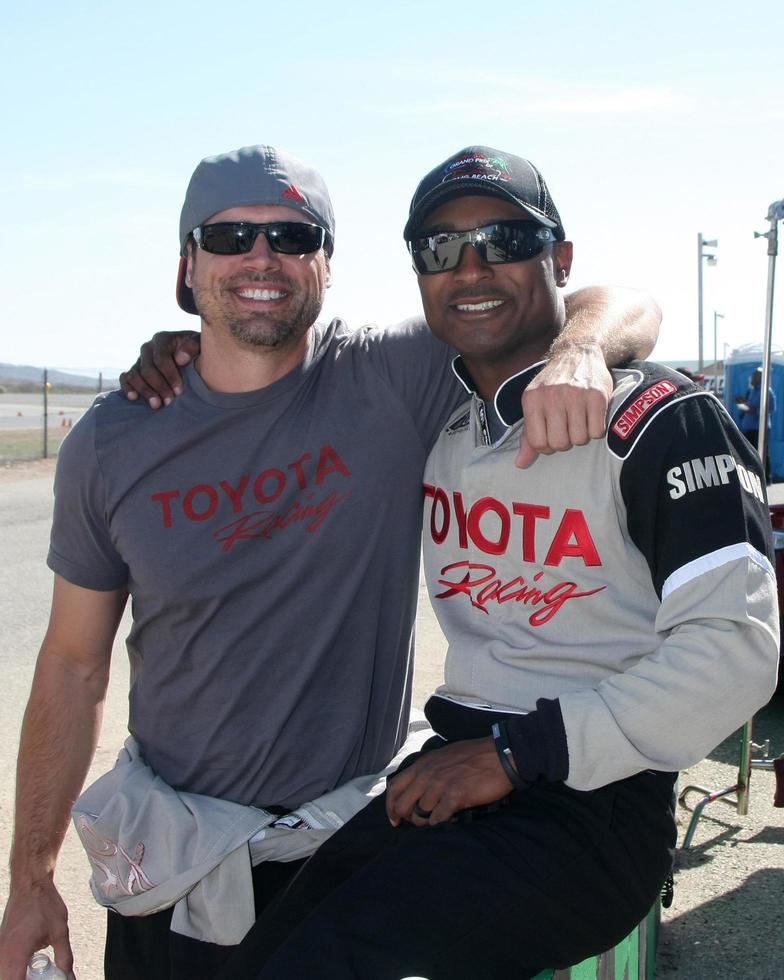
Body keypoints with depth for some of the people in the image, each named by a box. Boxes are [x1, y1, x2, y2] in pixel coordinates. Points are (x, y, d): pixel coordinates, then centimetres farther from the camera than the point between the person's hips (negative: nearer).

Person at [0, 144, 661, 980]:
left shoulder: (391, 380, -12)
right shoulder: (110, 445, -6)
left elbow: (627, 308, -8)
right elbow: (74, 666, 1)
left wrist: (578, 349, -32)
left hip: (359, 846, -1)